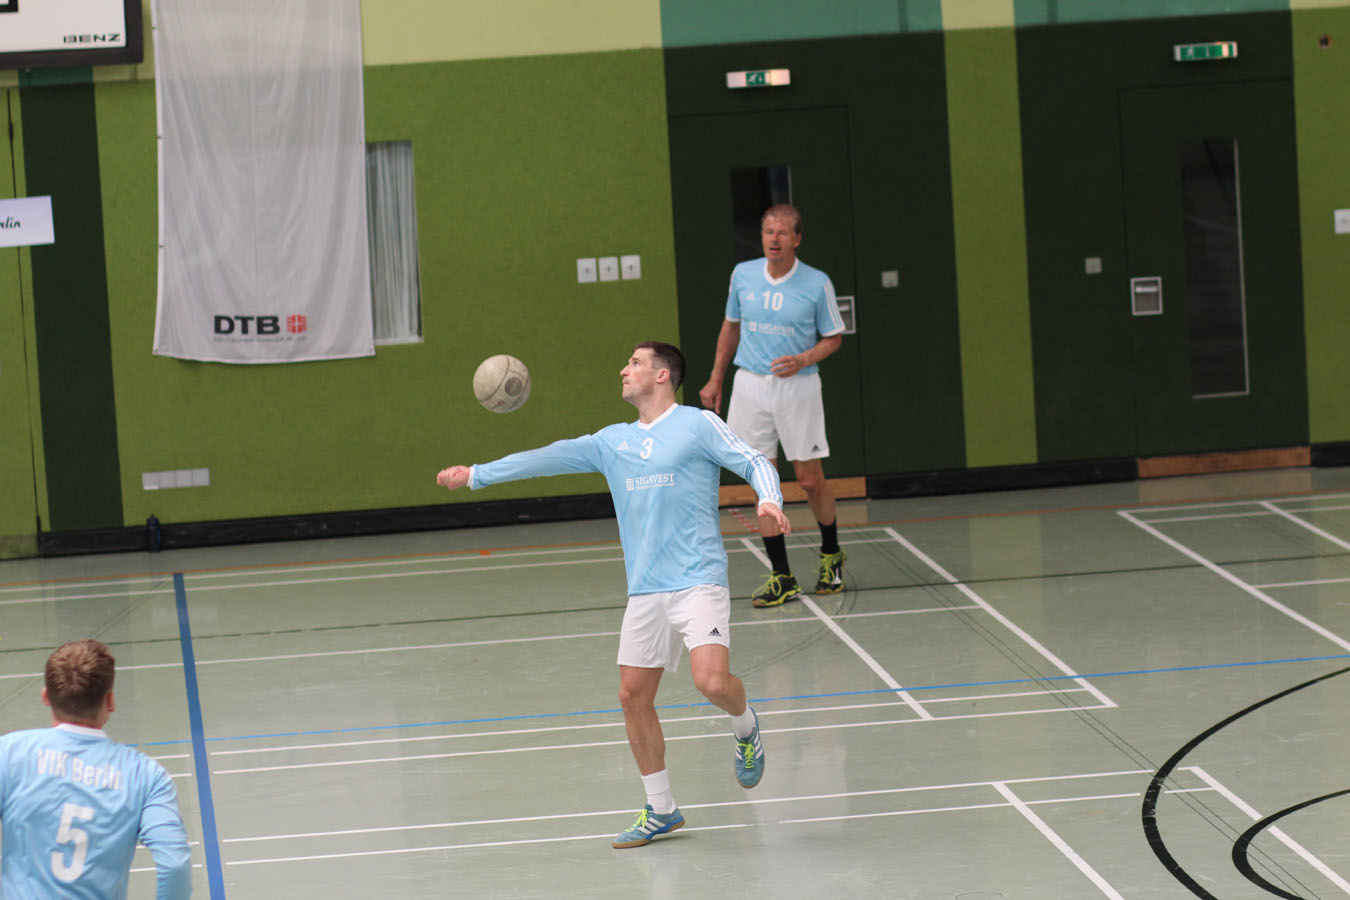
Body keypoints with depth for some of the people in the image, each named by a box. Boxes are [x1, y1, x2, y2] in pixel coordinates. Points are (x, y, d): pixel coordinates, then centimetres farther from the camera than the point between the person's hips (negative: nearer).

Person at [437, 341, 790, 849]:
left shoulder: (697, 426, 0)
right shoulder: (613, 442, 16)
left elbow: (755, 463, -3)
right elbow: (549, 459, 21)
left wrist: (768, 500, -24)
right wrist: (476, 475, 23)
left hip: (697, 583, -6)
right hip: (644, 592, 6)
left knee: (712, 681, -23)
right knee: (633, 696, 2)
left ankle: (745, 728, 13)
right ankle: (660, 811, 15)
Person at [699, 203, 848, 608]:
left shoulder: (817, 283, -6)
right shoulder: (742, 275, 3)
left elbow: (833, 337, 3)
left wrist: (804, 360, -16)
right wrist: (715, 379, 16)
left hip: (798, 388, -2)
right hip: (751, 385, 2)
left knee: (811, 480, 2)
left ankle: (831, 554, 29)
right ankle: (782, 578, 2)